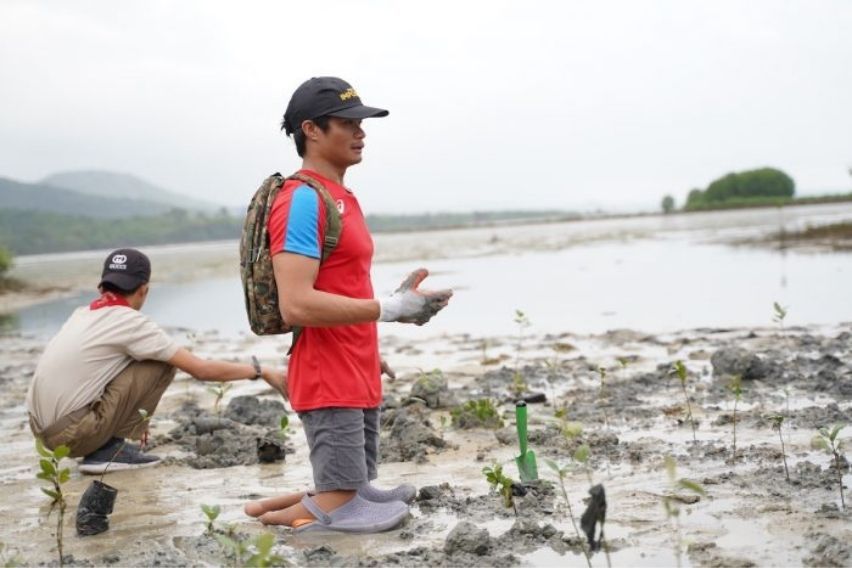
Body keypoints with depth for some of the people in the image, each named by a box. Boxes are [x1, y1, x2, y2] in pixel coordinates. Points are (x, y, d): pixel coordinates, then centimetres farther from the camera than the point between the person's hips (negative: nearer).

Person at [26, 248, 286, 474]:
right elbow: (202, 369, -6)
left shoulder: (83, 314, 14)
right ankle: (109, 450, -1)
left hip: (42, 430, 8)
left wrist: (134, 417, 39)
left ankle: (103, 445, 10)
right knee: (162, 363, -4)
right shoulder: (131, 322, -8)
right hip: (71, 433, -8)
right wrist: (261, 371, 5)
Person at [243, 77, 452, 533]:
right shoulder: (302, 200, -16)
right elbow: (296, 305, -25)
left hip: (357, 381, 10)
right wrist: (390, 309, -22)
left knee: (359, 499, 14)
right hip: (328, 387, -10)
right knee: (342, 511, -6)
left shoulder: (340, 198, 15)